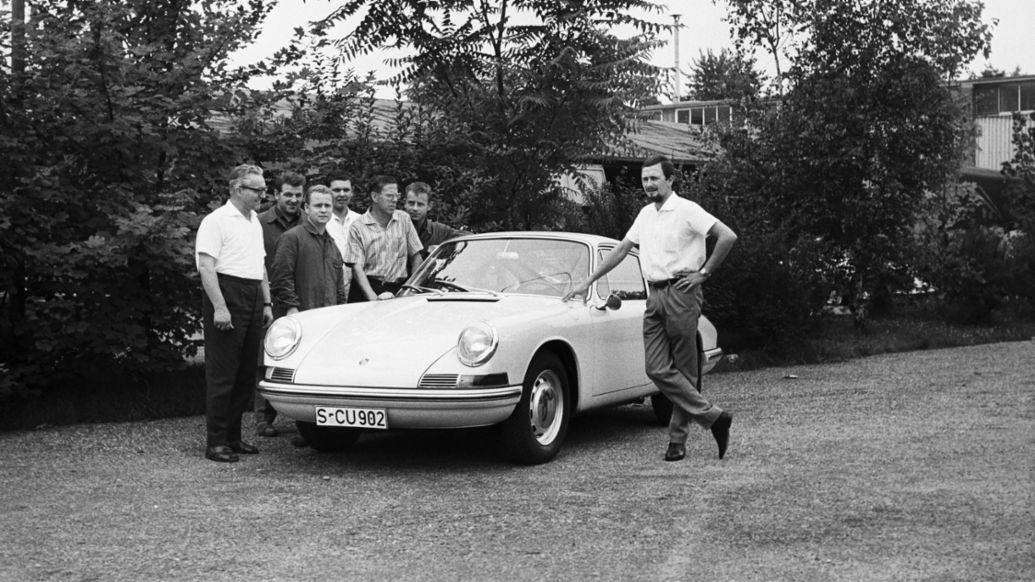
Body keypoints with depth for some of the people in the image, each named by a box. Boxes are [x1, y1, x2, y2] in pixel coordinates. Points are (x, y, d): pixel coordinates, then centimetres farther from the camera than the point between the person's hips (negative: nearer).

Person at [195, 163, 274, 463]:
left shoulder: (255, 222, 18)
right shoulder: (216, 221, -8)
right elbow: (206, 267, -14)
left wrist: (267, 303, 18)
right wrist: (219, 307, -21)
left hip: (252, 301, 8)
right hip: (226, 295, -8)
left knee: (246, 374, 10)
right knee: (222, 374, -6)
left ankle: (233, 437, 19)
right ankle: (216, 443, -2)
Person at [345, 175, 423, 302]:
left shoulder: (404, 219, 11)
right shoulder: (358, 227, 1)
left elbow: (416, 257, 15)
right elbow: (357, 267, -5)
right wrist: (373, 297, -17)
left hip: (398, 289, 2)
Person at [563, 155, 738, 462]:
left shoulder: (687, 210, -6)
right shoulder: (645, 215, 16)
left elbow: (728, 236, -13)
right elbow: (621, 250, 22)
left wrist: (704, 273, -10)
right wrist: (587, 283, 19)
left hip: (681, 293, -7)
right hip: (654, 296, 7)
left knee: (683, 371, -2)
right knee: (657, 369, -4)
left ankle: (678, 439, 4)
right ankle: (712, 416, 1)